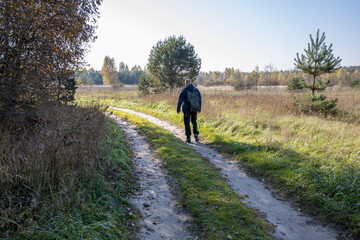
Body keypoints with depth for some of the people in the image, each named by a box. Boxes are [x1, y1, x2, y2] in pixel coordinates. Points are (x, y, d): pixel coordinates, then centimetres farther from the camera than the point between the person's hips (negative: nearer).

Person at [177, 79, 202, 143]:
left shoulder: (184, 90, -6)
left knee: (187, 123, 6)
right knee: (194, 122, 19)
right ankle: (196, 134, 2)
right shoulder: (196, 90, 6)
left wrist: (178, 109, -3)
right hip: (194, 109, 3)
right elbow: (200, 100, 9)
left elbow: (180, 100, -8)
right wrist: (199, 108, 17)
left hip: (187, 109, -3)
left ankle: (188, 138, 5)